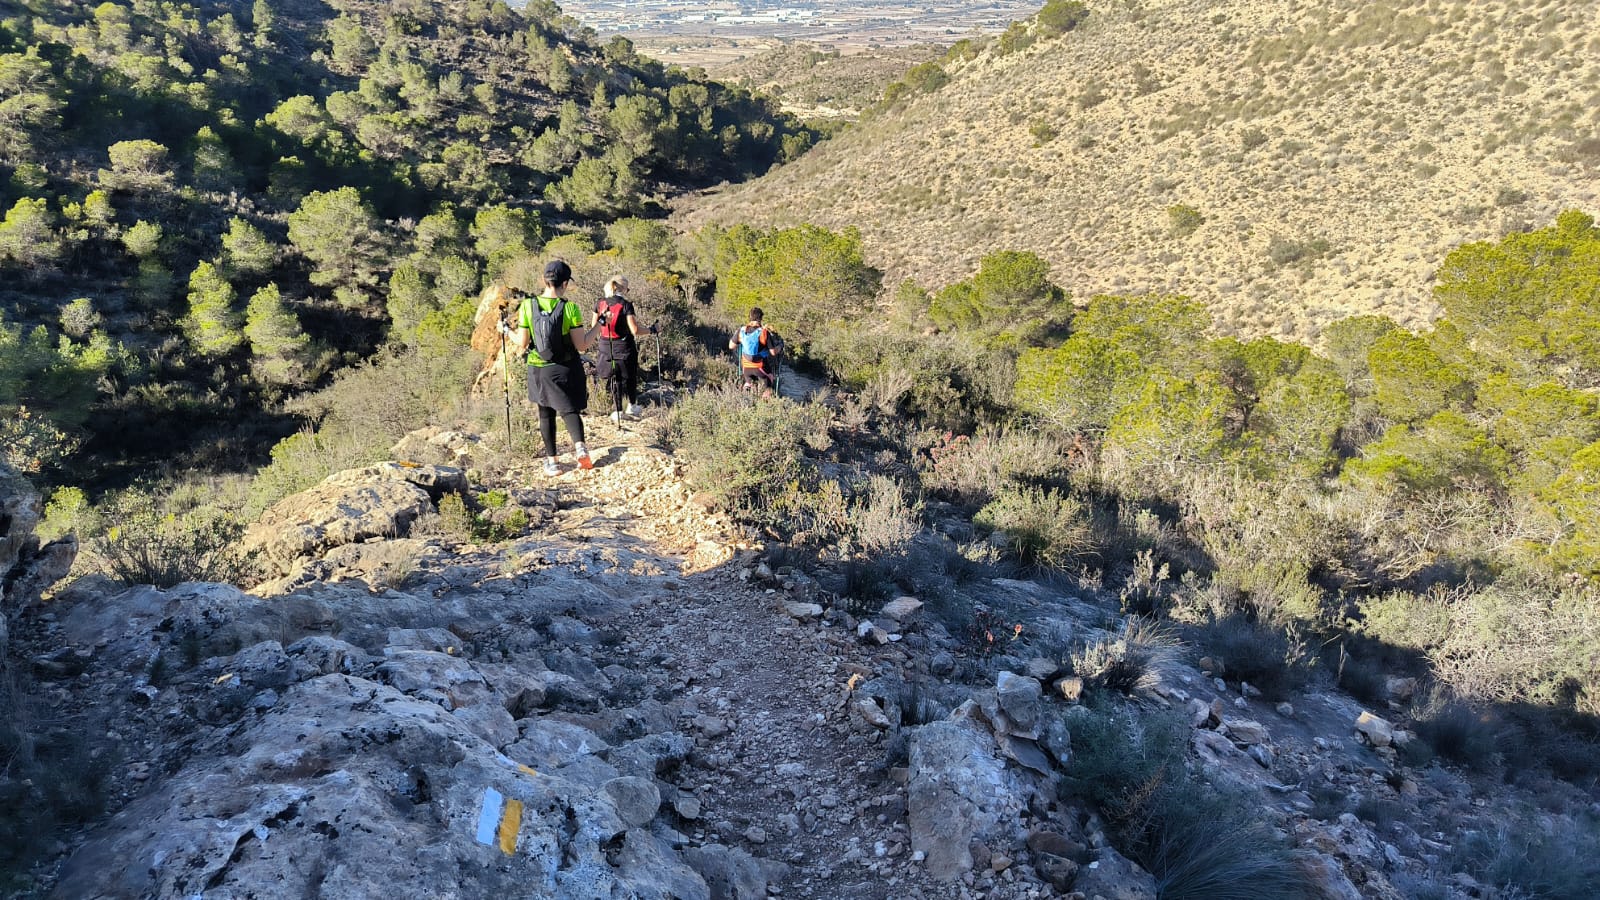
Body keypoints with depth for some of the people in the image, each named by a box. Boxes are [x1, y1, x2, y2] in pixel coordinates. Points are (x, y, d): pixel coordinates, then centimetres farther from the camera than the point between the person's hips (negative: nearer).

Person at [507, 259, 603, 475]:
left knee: (546, 413, 16)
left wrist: (507, 332, 14)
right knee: (570, 409, 8)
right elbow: (582, 345, -12)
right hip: (566, 369, -2)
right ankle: (580, 446, -18)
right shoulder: (570, 308, -13)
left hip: (538, 369, 2)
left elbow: (522, 343, -5)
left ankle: (551, 460, 17)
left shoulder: (527, 305, -7)